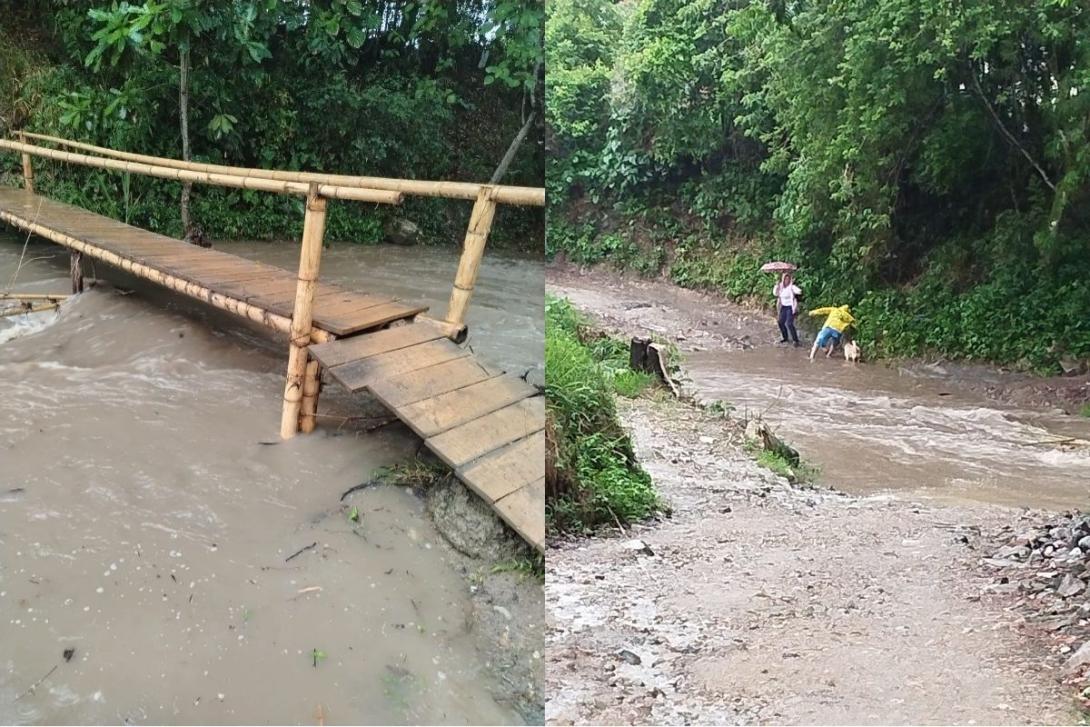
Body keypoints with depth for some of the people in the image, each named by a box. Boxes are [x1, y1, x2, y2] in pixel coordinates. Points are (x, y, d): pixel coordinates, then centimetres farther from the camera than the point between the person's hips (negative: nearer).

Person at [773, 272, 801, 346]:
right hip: (783, 307, 7)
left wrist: (792, 284, -33)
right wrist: (777, 285, 2)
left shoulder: (791, 287, -16)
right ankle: (785, 337, 30)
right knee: (781, 322, 10)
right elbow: (775, 293, 16)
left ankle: (796, 340, -9)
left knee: (789, 324, -16)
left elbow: (799, 291, -31)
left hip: (790, 307, -7)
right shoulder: (781, 286, 4)